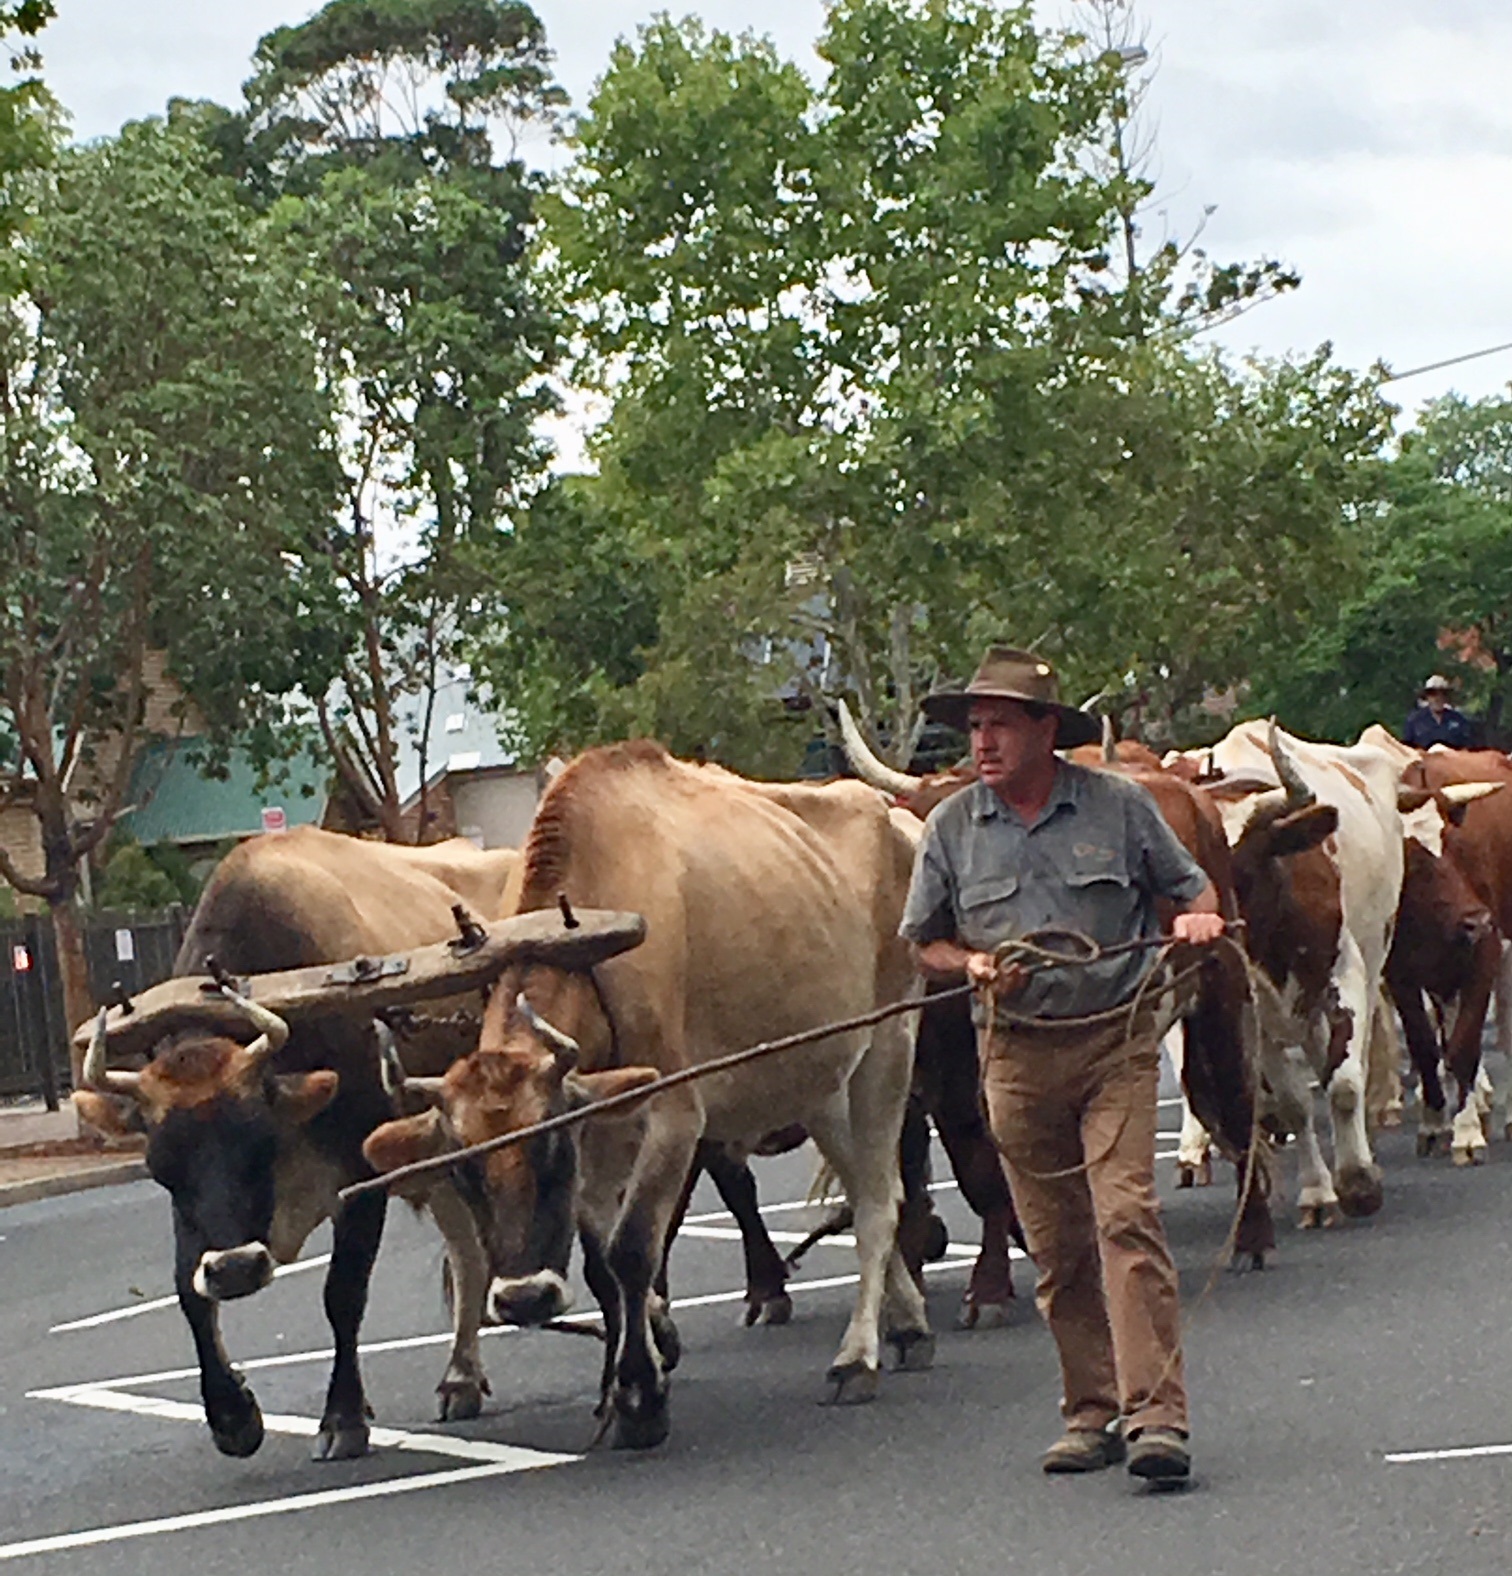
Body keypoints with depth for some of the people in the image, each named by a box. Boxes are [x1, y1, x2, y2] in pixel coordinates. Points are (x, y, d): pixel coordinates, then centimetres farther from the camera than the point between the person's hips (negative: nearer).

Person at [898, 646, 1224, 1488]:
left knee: (1127, 1214, -14)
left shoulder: (1120, 806, 1)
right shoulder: (952, 828, 5)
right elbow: (924, 944, 12)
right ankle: (1093, 1411, 17)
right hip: (1018, 1052, 2)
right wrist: (972, 963, -8)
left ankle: (1157, 1415, -15)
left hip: (1119, 1041, -2)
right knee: (1056, 1243, 6)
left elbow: (1191, 884, 12)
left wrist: (1199, 915, -10)